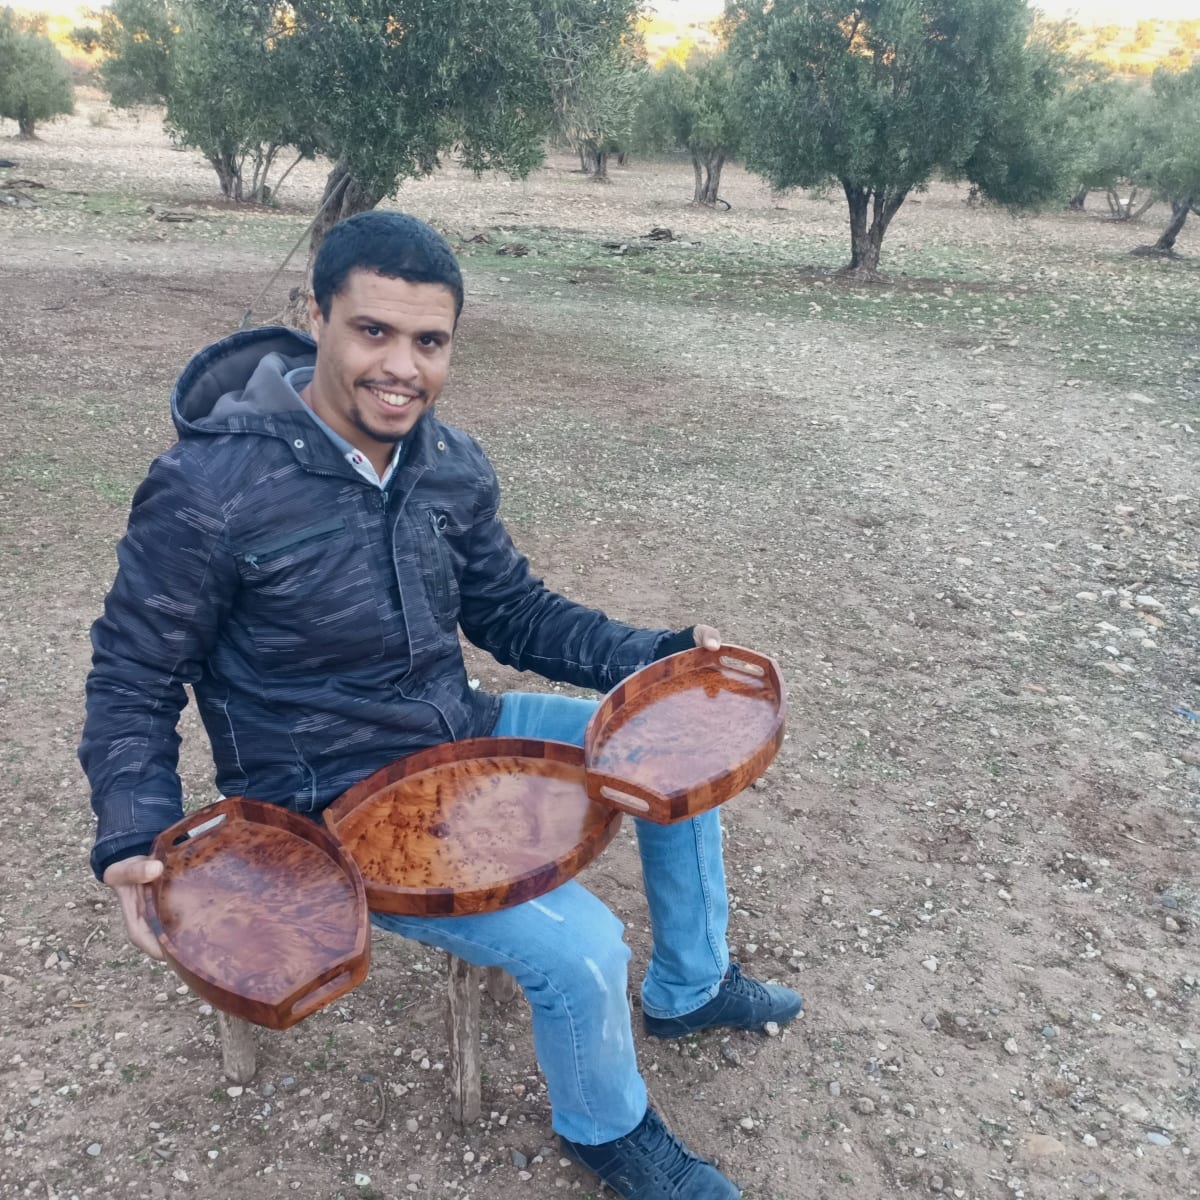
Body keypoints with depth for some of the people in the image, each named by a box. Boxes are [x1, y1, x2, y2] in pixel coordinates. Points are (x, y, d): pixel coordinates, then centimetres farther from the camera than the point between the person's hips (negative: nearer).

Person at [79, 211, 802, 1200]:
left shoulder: (453, 468, -3)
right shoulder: (206, 489, -22)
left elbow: (515, 613, 8)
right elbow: (133, 682, -11)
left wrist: (657, 658, -2)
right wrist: (139, 841, -25)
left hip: (460, 739, 7)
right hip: (333, 813, -7)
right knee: (581, 948, -21)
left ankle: (692, 987, 30)